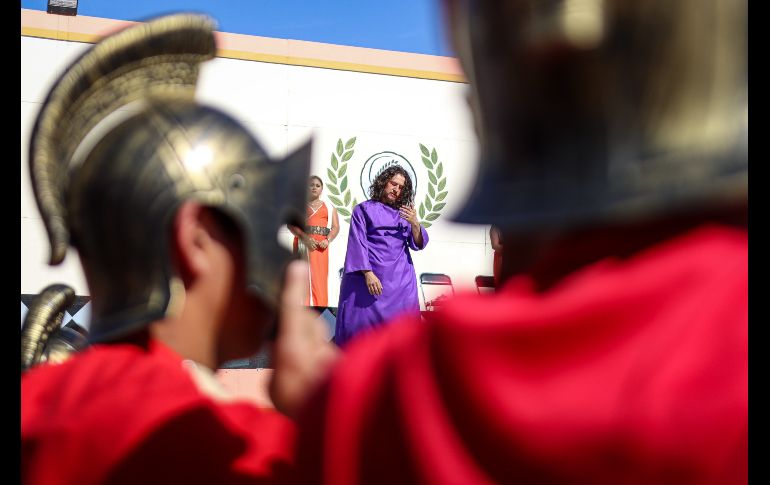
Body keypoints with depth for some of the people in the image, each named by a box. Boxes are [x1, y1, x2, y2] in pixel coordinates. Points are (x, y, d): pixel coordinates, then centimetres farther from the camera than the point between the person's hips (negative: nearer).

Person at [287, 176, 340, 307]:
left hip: (320, 245, 2)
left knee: (320, 279, -4)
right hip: (303, 243, -2)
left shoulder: (329, 207, 18)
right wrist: (305, 238, -15)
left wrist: (327, 240, -11)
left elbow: (336, 227, 9)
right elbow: (291, 224, 0)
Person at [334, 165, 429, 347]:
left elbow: (418, 245, 11)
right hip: (369, 276, -3)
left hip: (400, 280, 3)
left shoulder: (404, 213, 18)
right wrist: (368, 274, -14)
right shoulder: (364, 209, 8)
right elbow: (358, 243, -1)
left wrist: (415, 223, -9)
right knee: (360, 324, -7)